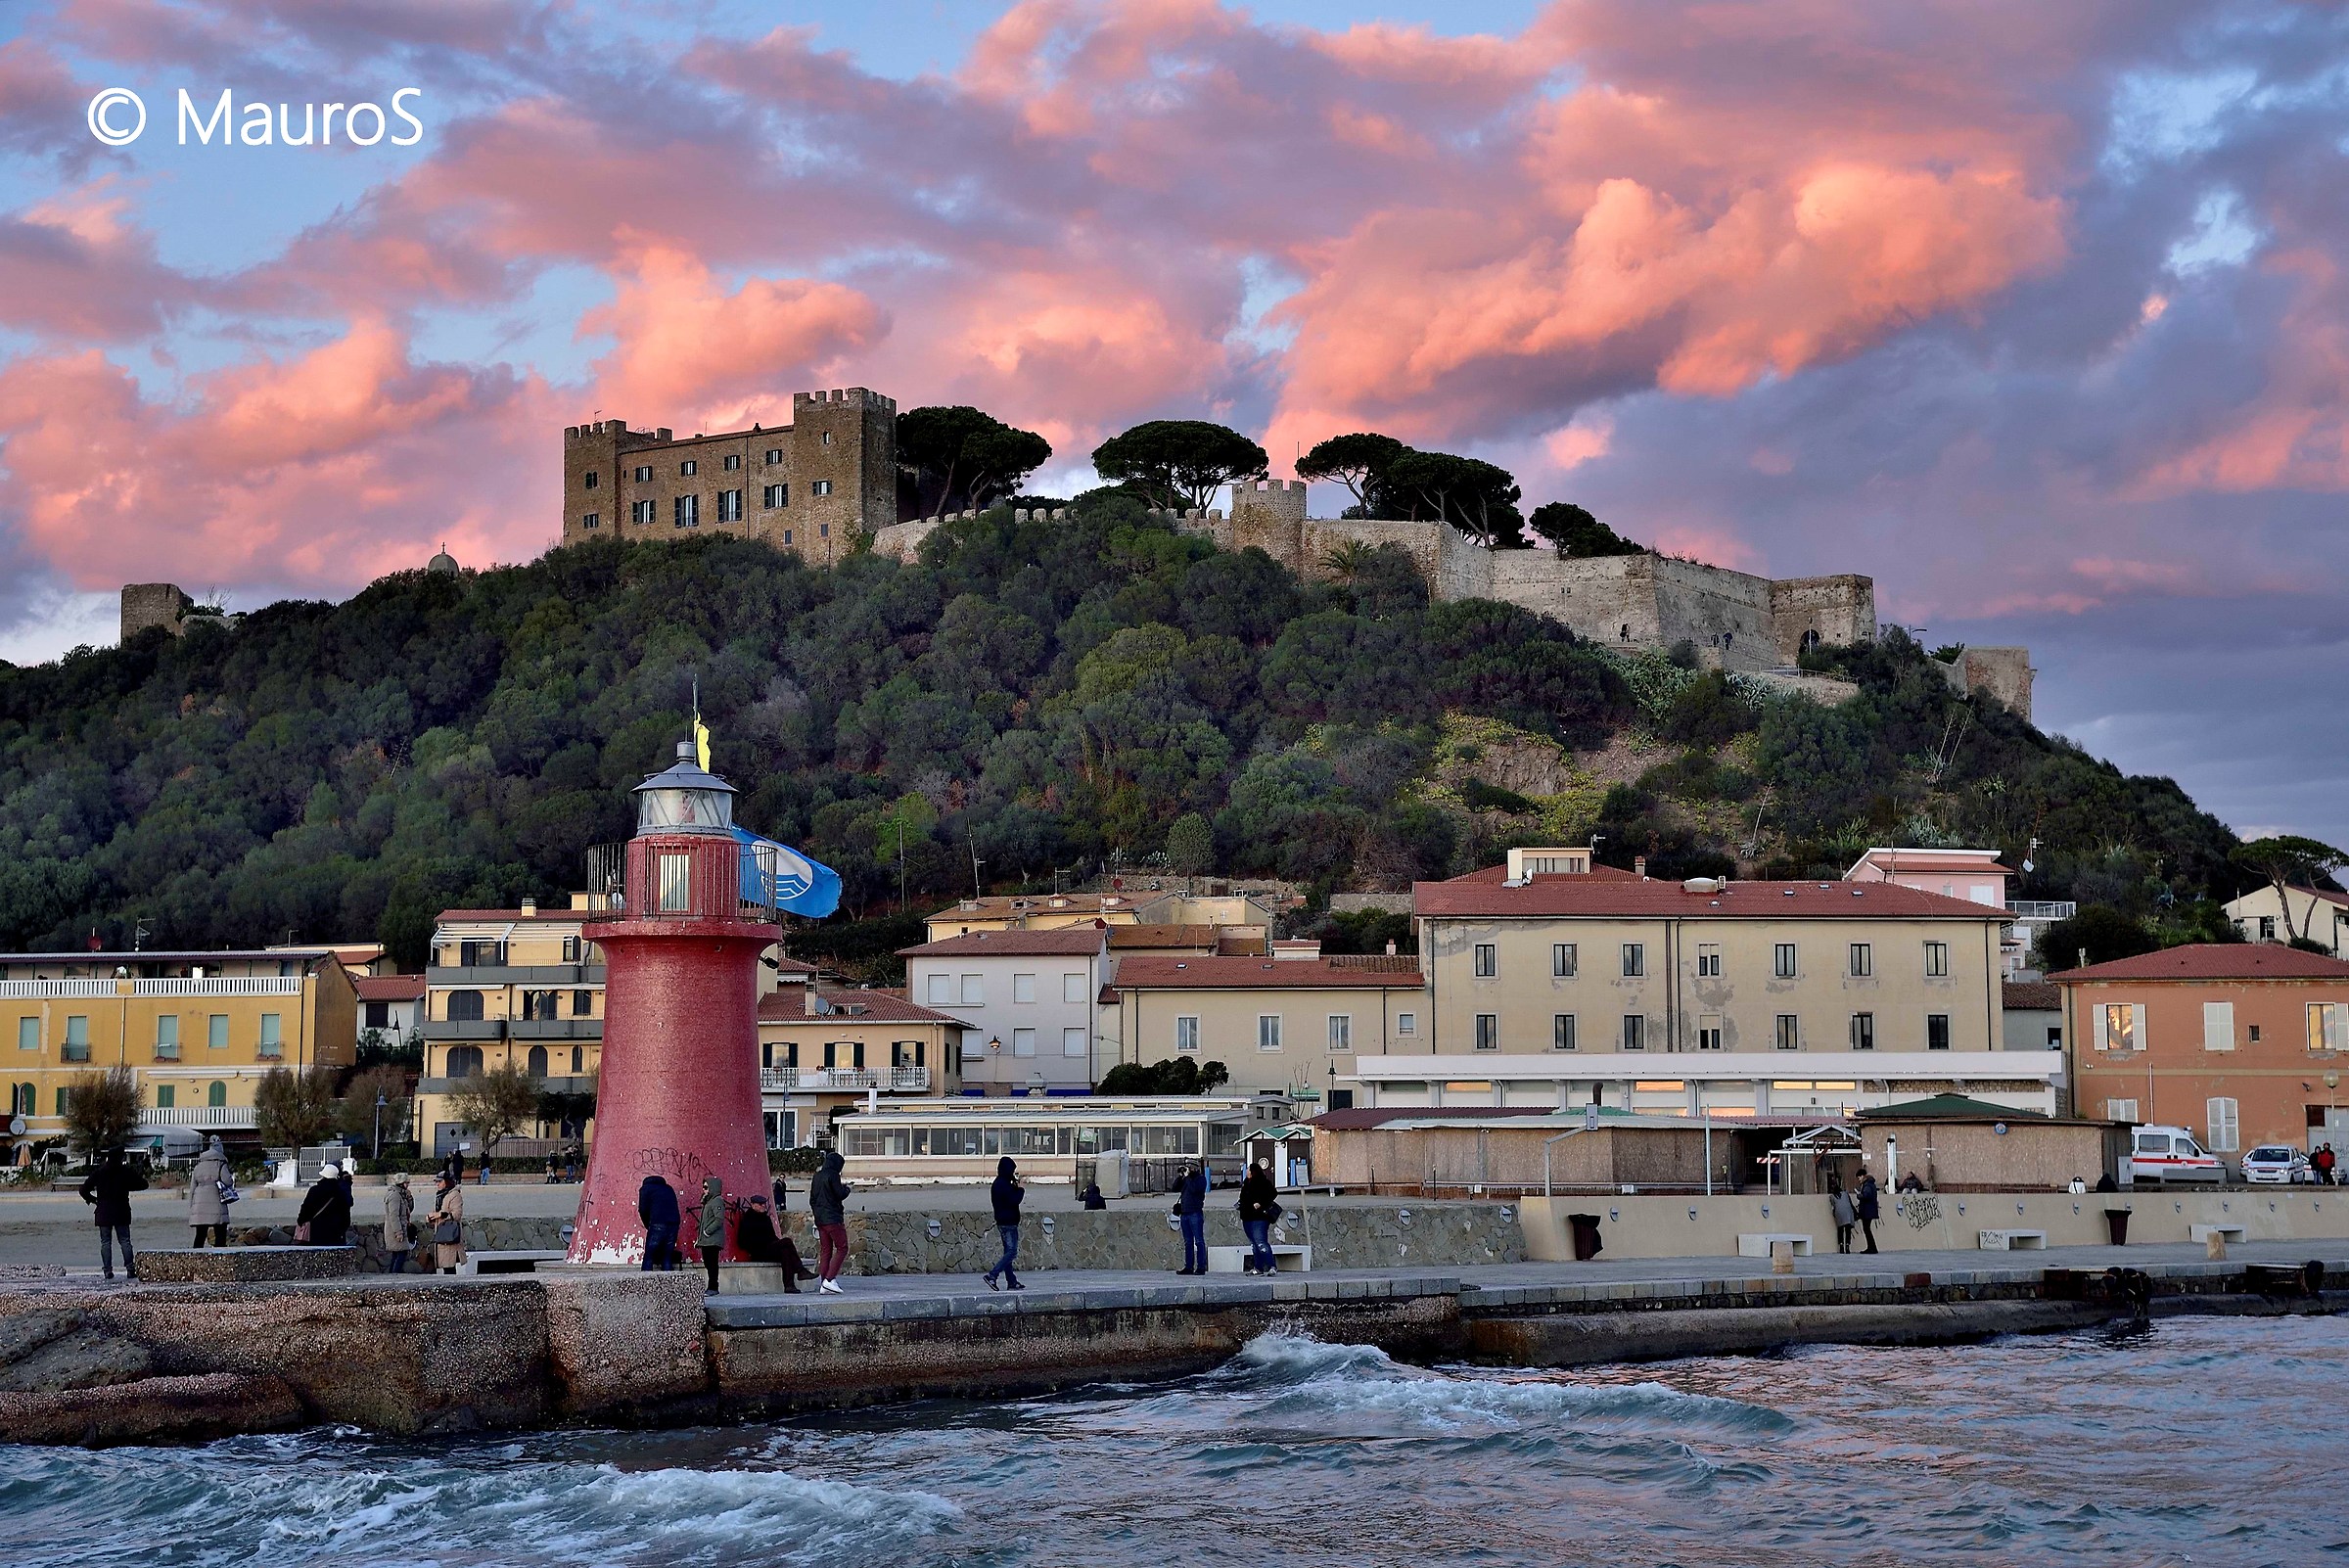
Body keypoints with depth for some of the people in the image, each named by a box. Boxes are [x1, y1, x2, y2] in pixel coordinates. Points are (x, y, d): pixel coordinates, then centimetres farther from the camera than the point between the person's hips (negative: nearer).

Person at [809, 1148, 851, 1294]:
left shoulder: (817, 1177, 14)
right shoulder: (833, 1175, -10)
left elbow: (812, 1199, 18)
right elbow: (840, 1194, -14)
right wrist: (846, 1188, 6)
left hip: (820, 1219, 8)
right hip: (833, 1219, -8)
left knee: (825, 1251, 8)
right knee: (842, 1248, -2)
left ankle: (823, 1285, 2)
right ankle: (829, 1279, -14)